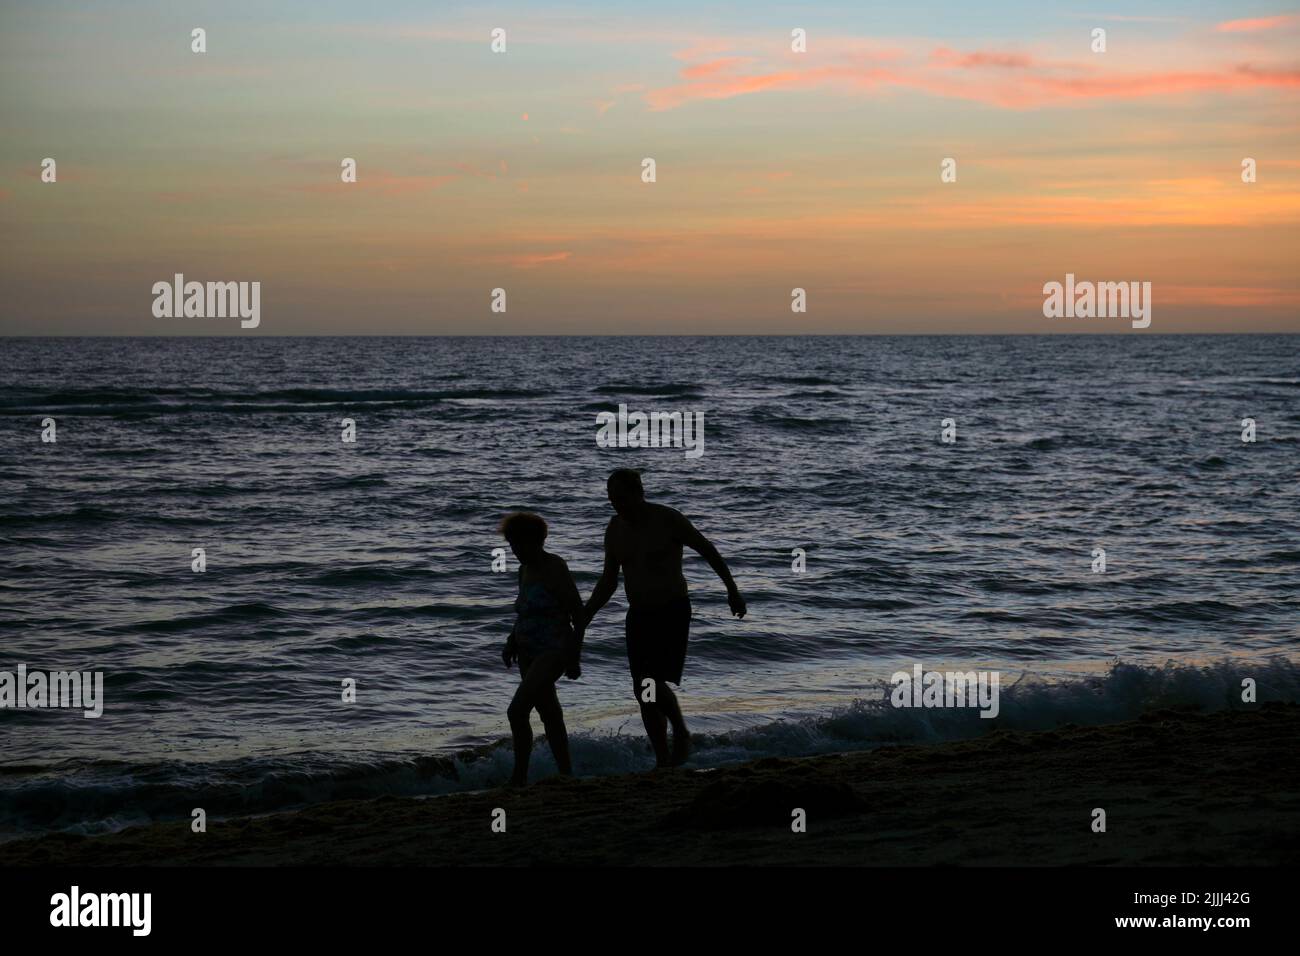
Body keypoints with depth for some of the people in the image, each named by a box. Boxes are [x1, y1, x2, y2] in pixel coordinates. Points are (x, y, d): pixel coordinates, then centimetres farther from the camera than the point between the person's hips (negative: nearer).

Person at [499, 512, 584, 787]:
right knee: (549, 715, 13)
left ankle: (519, 777, -10)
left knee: (517, 711, -18)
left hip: (553, 652, -9)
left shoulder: (554, 569, -15)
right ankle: (566, 775, 20)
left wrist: (574, 657, -16)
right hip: (530, 653, 9)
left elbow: (579, 612, -14)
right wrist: (512, 641, 11)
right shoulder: (525, 569, 10)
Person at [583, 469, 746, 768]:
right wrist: (582, 619, 4)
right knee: (643, 693, 3)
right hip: (638, 615, 6)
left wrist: (732, 590, 2)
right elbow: (608, 582, 11)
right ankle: (662, 761, 14)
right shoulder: (616, 528, 2)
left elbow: (708, 550, -2)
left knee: (654, 686, -18)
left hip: (673, 613, -6)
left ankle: (681, 734, 8)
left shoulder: (669, 520, -15)